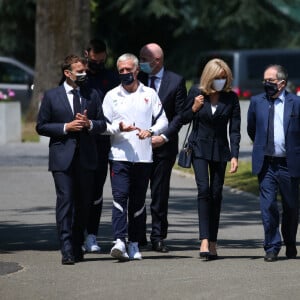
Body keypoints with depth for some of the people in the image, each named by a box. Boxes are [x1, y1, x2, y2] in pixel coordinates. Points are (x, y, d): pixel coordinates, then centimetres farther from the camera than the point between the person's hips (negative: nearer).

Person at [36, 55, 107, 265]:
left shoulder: (92, 95, 11)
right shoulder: (52, 96, 3)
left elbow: (102, 125, 12)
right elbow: (41, 127, 2)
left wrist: (89, 123, -9)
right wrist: (65, 127, -10)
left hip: (86, 158, 3)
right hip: (62, 158, -3)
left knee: (84, 203, 7)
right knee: (65, 201, -11)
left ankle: (77, 247, 21)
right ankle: (67, 250, -13)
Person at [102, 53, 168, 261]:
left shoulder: (150, 94, 10)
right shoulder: (112, 96, 9)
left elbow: (163, 121, 10)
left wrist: (150, 131, -10)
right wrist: (119, 127, -13)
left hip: (144, 156, 1)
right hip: (119, 155, -1)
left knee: (138, 202, 6)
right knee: (120, 196, -14)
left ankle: (134, 244, 12)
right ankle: (119, 241, -22)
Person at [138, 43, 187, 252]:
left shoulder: (176, 82, 1)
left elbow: (180, 114, 0)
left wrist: (164, 137, -10)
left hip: (163, 146, -2)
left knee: (160, 193, 1)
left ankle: (158, 237, 6)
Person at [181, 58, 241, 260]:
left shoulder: (231, 98, -4)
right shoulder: (196, 93, -3)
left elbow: (235, 129, -5)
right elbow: (184, 119, 7)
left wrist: (234, 155, -15)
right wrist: (194, 108, -14)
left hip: (220, 150, 1)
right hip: (199, 148, -1)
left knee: (216, 194, 3)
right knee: (204, 190, -15)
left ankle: (213, 243, 9)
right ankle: (204, 241, -21)